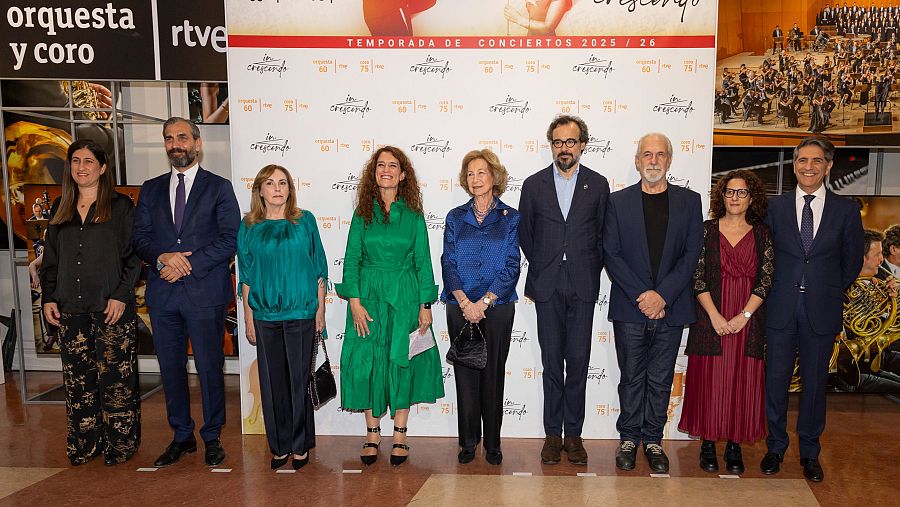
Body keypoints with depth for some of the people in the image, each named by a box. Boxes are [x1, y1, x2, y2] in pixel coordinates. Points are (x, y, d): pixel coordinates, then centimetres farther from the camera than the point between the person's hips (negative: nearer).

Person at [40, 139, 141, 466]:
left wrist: (121, 295, -13)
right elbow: (50, 259, 17)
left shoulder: (120, 207, 0)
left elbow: (133, 255, -4)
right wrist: (49, 298, 7)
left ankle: (120, 445, 10)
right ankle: (83, 445, 20)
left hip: (111, 307, -5)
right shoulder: (61, 209, 14)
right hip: (70, 309, 5)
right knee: (77, 378, 8)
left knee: (115, 377, -1)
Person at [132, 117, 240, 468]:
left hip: (205, 292, -4)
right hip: (162, 293, 4)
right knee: (170, 368, 11)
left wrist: (189, 263, -13)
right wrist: (163, 257, -13)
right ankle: (182, 436, 25)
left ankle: (212, 438, 17)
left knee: (210, 367, 2)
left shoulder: (219, 187, 2)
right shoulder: (151, 189, 14)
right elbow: (139, 238, 8)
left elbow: (230, 239, -6)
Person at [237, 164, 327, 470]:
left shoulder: (305, 221, 3)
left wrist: (320, 310, 1)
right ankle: (279, 446, 20)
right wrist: (248, 319, 5)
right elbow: (246, 276, 8)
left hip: (301, 313, -1)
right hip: (265, 314, 1)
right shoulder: (249, 227, 5)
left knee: (299, 379, 4)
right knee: (272, 381, 6)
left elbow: (318, 268, 5)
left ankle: (300, 445, 18)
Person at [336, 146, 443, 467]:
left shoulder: (413, 214, 3)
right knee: (368, 361, 3)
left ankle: (400, 435, 16)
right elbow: (352, 259, 2)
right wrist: (355, 301, -8)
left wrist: (426, 305, -3)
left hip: (405, 295, 0)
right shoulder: (363, 212, 4)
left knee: (403, 361, 4)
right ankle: (372, 434, 16)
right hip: (368, 294, 1)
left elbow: (423, 261, 2)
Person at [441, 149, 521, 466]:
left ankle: (492, 443, 16)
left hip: (497, 306, -1)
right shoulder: (455, 217, 8)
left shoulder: (510, 218, 3)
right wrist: (465, 302, -10)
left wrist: (484, 302, -12)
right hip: (460, 307, 1)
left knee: (493, 374, 5)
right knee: (465, 374, 5)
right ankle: (468, 442, 18)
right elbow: (448, 263, 2)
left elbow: (511, 266, -4)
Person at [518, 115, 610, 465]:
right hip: (547, 287, 0)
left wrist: (590, 273, 4)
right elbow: (525, 235, 11)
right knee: (552, 363, 5)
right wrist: (541, 270, 9)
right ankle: (553, 434, 14)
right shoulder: (534, 185, 5)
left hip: (583, 287, 0)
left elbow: (602, 235, 8)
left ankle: (573, 434, 14)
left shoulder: (598, 184, 5)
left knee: (578, 362, 3)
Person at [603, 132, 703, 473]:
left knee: (660, 380, 10)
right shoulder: (618, 202, 3)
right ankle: (629, 438, 23)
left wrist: (662, 295, -11)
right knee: (631, 378, 9)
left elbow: (691, 255, -1)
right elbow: (611, 254, -3)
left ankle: (653, 439, 23)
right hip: (630, 308, -1)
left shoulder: (689, 201, 5)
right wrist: (641, 296, -12)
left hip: (671, 308, 1)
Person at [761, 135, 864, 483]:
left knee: (815, 381, 8)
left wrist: (831, 292, 8)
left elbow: (853, 261, 9)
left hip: (821, 310, 0)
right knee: (776, 378, 5)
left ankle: (810, 452, 24)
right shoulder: (775, 206, 3)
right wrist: (775, 291, 3)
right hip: (781, 308, 0)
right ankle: (776, 447, 22)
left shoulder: (846, 209, 3)